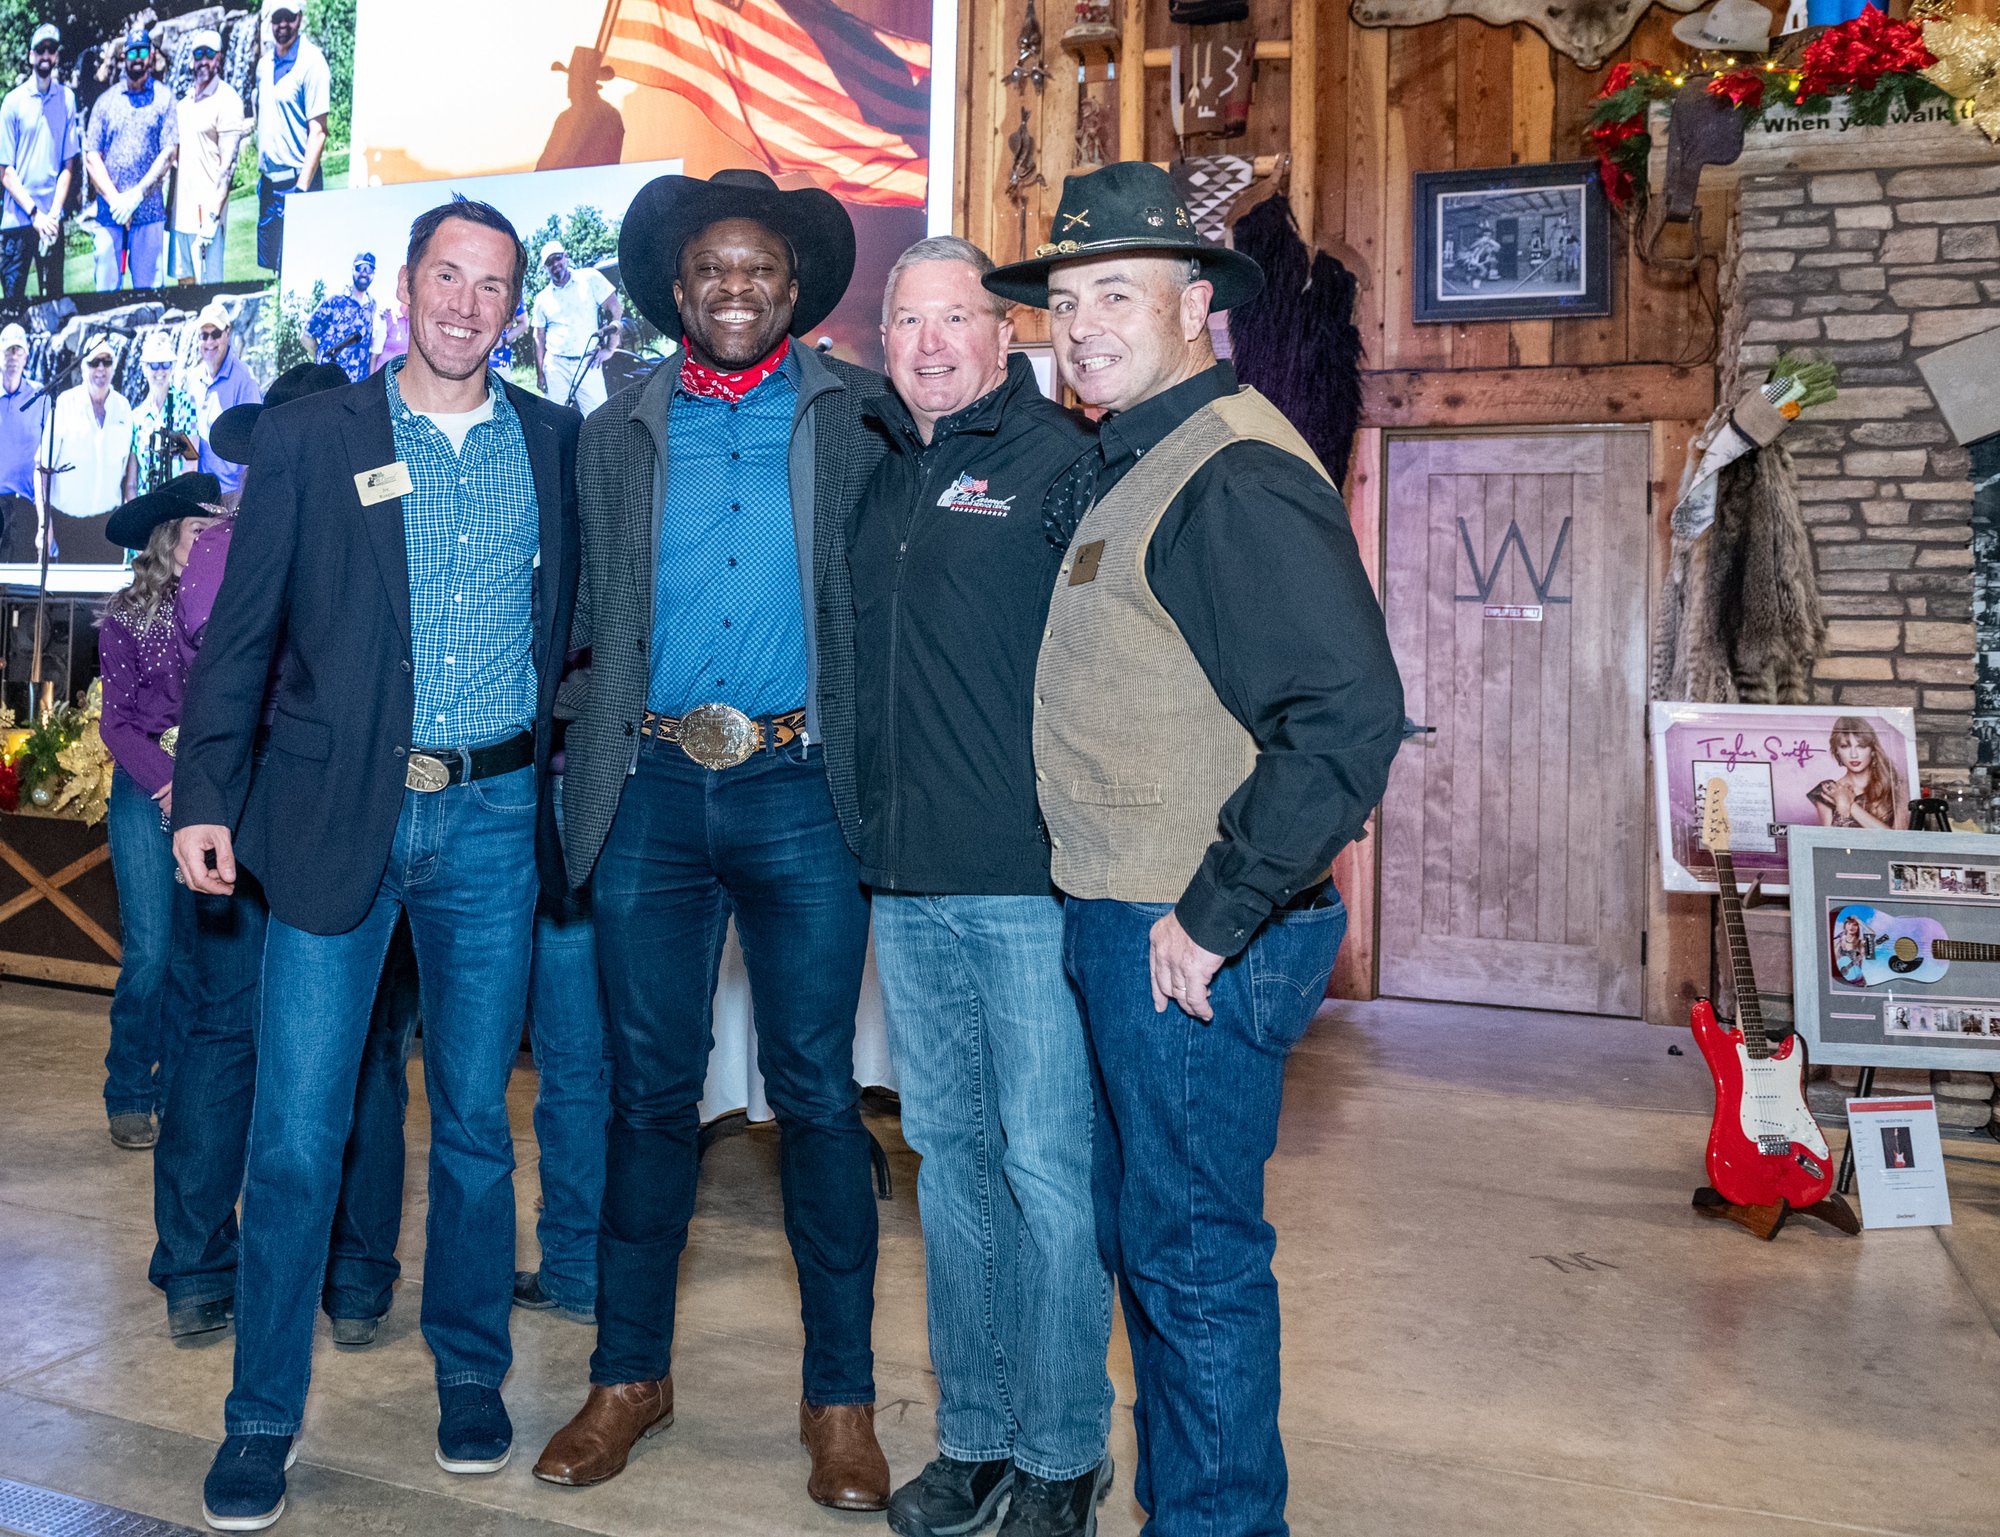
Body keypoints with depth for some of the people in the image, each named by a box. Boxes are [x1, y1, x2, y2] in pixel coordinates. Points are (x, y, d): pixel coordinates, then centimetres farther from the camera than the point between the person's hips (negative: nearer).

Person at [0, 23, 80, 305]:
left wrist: (53, 214, -7)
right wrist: (35, 213, -11)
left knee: (55, 297, 7)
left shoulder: (67, 98, 4)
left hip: (52, 219, 2)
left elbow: (68, 163, 3)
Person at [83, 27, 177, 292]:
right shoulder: (106, 101, 12)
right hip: (109, 213, 2)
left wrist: (136, 195, -11)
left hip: (149, 213, -2)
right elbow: (91, 157, 7)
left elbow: (168, 154, -2)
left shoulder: (163, 98, 6)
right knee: (105, 289, 0)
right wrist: (114, 200, -7)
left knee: (148, 289, -1)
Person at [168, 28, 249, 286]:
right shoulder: (185, 103, 17)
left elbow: (228, 163, -12)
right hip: (181, 211, 7)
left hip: (206, 212, -7)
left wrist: (213, 216, -18)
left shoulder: (227, 99, -7)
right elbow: (175, 156, 22)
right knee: (185, 282, 10)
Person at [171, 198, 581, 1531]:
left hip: (494, 820, 1)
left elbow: (579, 612, 13)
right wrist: (206, 795, -4)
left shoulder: (555, 443, 9)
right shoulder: (311, 436, 4)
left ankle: (472, 1374, 28)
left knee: (477, 1120, 11)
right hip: (337, 814, -1)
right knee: (297, 1131, 1)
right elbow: (242, 633, 3)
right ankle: (264, 1416, 18)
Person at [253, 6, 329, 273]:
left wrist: (302, 187, -18)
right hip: (268, 178, 7)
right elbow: (262, 119, 19)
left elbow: (318, 131, -13)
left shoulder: (311, 62, -10)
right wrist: (260, 170, 14)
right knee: (269, 261, 10)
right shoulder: (265, 63, 11)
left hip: (297, 178, -7)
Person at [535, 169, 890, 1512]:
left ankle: (842, 1397, 16)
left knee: (818, 1094, 3)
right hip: (654, 793, 2)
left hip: (801, 794, -2)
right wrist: (590, 768, 9)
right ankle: (631, 1374, 25)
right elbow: (596, 624, 15)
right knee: (650, 1090, 10)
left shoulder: (858, 417, 7)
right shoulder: (619, 436, 13)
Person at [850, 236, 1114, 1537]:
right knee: (951, 1157, 14)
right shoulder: (883, 474, 16)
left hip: (1029, 879, -7)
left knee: (1050, 1170, 2)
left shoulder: (1063, 462, -4)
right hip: (906, 881, 7)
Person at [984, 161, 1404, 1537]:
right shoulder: (1134, 461, 15)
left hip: (1197, 943, -10)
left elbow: (1351, 716, -25)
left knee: (1193, 1250, 3)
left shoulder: (1236, 471, -16)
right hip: (1123, 922, 10)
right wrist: (1126, 909, 14)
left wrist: (1215, 917, -21)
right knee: (1145, 1229, 20)